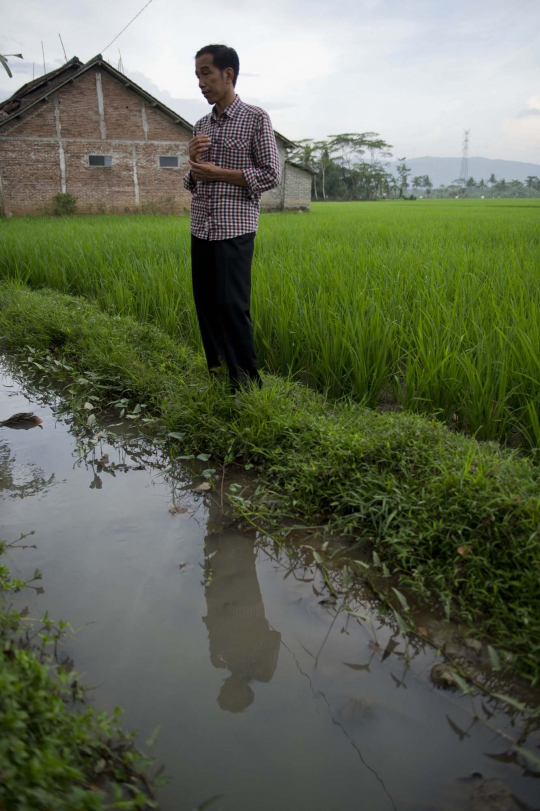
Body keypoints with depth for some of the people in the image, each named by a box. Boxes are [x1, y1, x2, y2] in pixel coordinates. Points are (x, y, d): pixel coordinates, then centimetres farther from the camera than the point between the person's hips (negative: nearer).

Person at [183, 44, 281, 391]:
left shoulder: (256, 118, -1)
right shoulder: (201, 126, 17)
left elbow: (272, 175, -7)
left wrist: (218, 173, -11)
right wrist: (194, 164, -3)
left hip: (235, 230, -6)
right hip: (201, 230, 6)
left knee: (232, 307, -9)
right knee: (207, 306, 6)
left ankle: (248, 383, 4)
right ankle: (217, 376, 19)